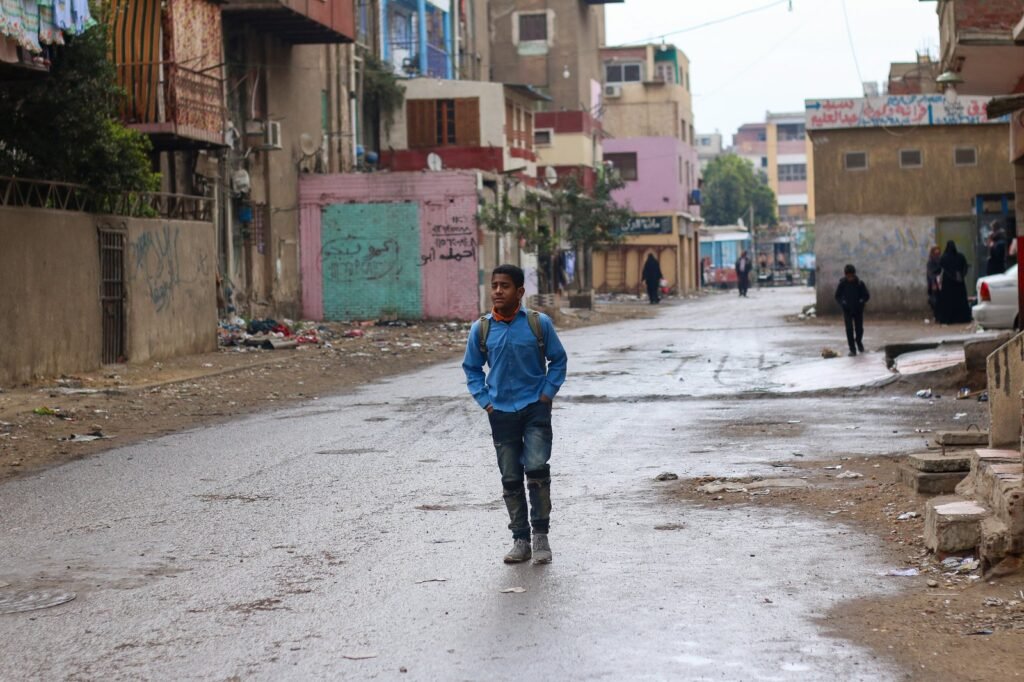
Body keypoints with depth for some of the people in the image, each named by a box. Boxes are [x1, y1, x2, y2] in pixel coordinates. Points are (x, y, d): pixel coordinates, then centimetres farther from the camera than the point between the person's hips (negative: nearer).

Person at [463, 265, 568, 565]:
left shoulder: (539, 323, -4)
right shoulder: (481, 329, 0)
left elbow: (558, 360, 7)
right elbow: (471, 367, 12)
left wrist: (547, 393, -3)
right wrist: (485, 400, 2)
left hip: (535, 407, -2)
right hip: (501, 412, 2)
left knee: (536, 468, -17)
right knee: (511, 478, 5)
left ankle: (540, 534, -1)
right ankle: (520, 539, 17)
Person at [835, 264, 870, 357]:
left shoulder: (860, 283, -10)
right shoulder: (842, 284, -9)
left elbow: (867, 296, -3)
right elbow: (837, 296, 2)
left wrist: (862, 302, -22)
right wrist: (842, 303, -15)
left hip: (858, 310, 0)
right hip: (847, 310, 0)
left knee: (859, 328, 6)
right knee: (849, 329, -7)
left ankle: (859, 341, 38)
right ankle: (852, 349, -2)